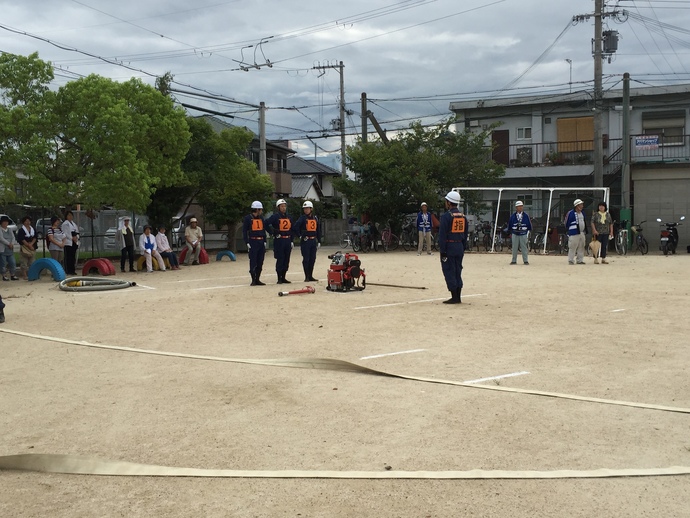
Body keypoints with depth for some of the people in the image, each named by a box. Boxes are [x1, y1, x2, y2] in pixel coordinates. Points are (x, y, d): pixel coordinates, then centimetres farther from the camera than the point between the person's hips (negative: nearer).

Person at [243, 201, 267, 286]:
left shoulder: (261, 218, 14)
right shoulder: (248, 218, -4)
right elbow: (244, 231, -5)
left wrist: (265, 241, 12)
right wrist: (247, 242, -11)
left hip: (261, 242, 6)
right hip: (253, 242, -6)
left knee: (260, 262, 7)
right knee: (253, 262, -6)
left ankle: (258, 279, 14)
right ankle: (253, 280, -1)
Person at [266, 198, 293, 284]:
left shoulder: (289, 217, 14)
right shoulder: (275, 216, -5)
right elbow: (266, 224, -12)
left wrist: (291, 241, 15)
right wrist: (274, 233, -10)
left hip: (287, 240, 6)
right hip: (279, 241, -6)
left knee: (286, 260, 8)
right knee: (280, 260, -4)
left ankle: (283, 277, 17)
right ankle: (279, 278, 3)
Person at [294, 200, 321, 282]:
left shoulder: (315, 218, 10)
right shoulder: (303, 218, -4)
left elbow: (318, 231, 14)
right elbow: (296, 227, -13)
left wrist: (319, 241, 12)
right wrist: (300, 236, -13)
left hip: (313, 241, 5)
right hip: (305, 241, -5)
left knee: (312, 259, 8)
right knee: (306, 259, -2)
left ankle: (310, 276, 16)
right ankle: (306, 277, 3)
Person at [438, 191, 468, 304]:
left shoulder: (446, 216, -11)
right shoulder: (463, 216, 10)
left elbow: (442, 235, -14)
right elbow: (465, 234, 14)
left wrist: (442, 251, -12)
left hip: (449, 247, -7)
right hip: (460, 247, 7)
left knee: (449, 272, -2)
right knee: (457, 272, 12)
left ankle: (454, 297, -4)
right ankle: (458, 297, 14)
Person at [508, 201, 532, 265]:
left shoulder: (526, 216, 2)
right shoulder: (513, 216, 2)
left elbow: (529, 225, 10)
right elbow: (509, 225, 10)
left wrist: (528, 231, 9)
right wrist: (510, 233, 11)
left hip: (523, 234, 0)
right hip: (515, 234, 1)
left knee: (524, 248, 0)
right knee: (514, 248, 3)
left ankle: (525, 261, 6)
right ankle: (514, 260, 10)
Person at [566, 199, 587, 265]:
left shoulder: (582, 213, 14)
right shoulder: (571, 213, -10)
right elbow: (567, 223, -6)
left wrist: (585, 230, 18)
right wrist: (568, 230, -3)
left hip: (582, 233, 8)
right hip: (574, 233, -8)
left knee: (581, 247, 9)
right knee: (572, 247, -8)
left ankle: (580, 260, 16)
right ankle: (570, 260, -2)